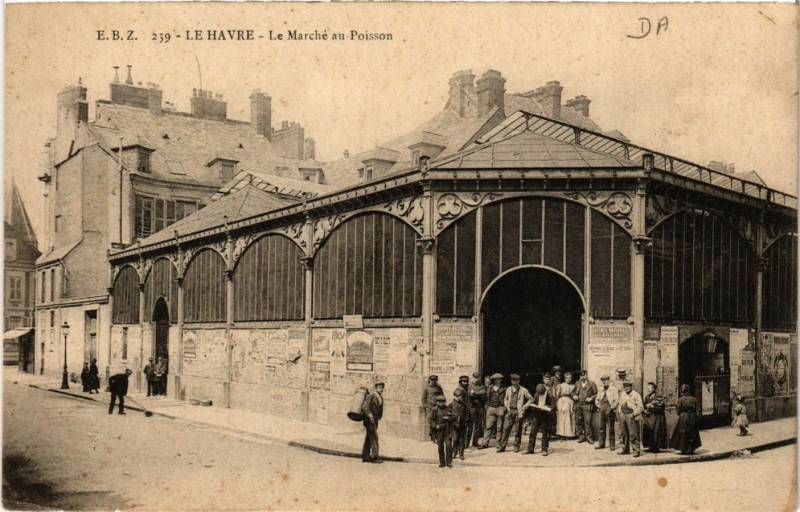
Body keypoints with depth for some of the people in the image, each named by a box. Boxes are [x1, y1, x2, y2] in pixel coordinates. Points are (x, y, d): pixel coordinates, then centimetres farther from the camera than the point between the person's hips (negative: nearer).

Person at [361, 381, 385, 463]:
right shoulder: (371, 396, -13)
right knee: (374, 437, -13)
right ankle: (375, 456, -15)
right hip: (369, 419, -9)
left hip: (374, 420, 9)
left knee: (369, 438, 8)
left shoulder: (380, 397, 13)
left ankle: (365, 456, 11)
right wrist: (370, 416, -26)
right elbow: (365, 406, -24)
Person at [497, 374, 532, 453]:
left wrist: (524, 407, -4)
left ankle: (516, 446, 12)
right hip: (510, 411, 3)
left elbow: (531, 399, 3)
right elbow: (505, 398, 25)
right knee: (506, 429, -1)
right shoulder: (508, 389, 12)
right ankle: (502, 446, 1)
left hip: (518, 412, -3)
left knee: (517, 430, 1)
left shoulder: (523, 390, -1)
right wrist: (506, 406, 8)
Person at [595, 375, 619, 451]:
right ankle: (601, 444, 16)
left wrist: (612, 407, -13)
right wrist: (599, 406, 8)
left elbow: (617, 400, -9)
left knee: (610, 429, 0)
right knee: (602, 428, 9)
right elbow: (597, 399, 21)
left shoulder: (614, 389, -3)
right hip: (602, 410, 5)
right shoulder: (600, 389, 14)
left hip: (610, 410, -5)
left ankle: (612, 445, 7)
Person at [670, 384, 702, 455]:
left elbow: (678, 411, -8)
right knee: (692, 434, 13)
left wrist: (676, 408, 12)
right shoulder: (693, 399, -1)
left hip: (683, 418, -3)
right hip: (692, 418, 3)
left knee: (683, 434, 6)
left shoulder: (680, 399, -11)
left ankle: (684, 450, 6)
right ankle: (691, 449, 15)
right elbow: (696, 410, 3)